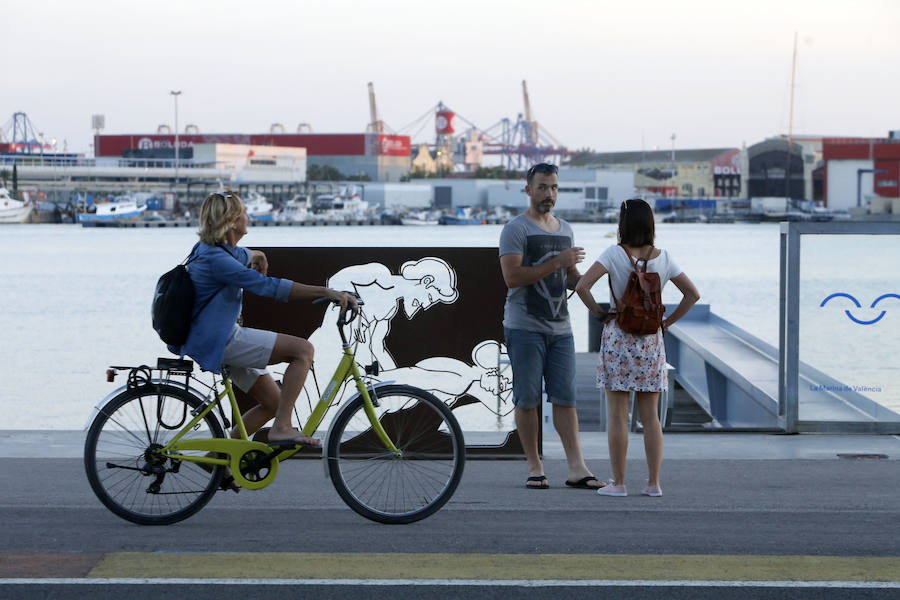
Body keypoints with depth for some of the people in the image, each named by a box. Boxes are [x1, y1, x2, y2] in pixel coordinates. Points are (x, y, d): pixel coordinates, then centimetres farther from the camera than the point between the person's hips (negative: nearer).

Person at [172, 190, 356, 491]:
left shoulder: (222, 251, 11)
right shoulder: (216, 259, -22)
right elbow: (268, 287, -31)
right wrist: (325, 292, -34)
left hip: (224, 338, 11)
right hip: (216, 343, -11)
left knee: (273, 402, 14)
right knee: (303, 350, -18)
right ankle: (282, 428, -16)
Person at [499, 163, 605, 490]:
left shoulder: (565, 230, 18)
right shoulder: (516, 229, -4)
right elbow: (512, 277, -16)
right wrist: (556, 262, -18)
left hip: (560, 328, 5)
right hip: (525, 327, -5)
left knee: (565, 398, 1)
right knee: (527, 399, -2)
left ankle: (576, 468, -2)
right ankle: (534, 467, 6)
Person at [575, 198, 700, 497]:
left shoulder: (615, 254, -10)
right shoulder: (663, 258, 1)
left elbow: (582, 286, -19)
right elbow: (692, 294, 3)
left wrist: (598, 311, -4)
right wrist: (668, 322, 8)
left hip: (618, 339, -3)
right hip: (651, 341, 3)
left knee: (617, 416, 1)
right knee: (650, 416, 8)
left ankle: (618, 482, 2)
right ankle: (654, 482, 8)